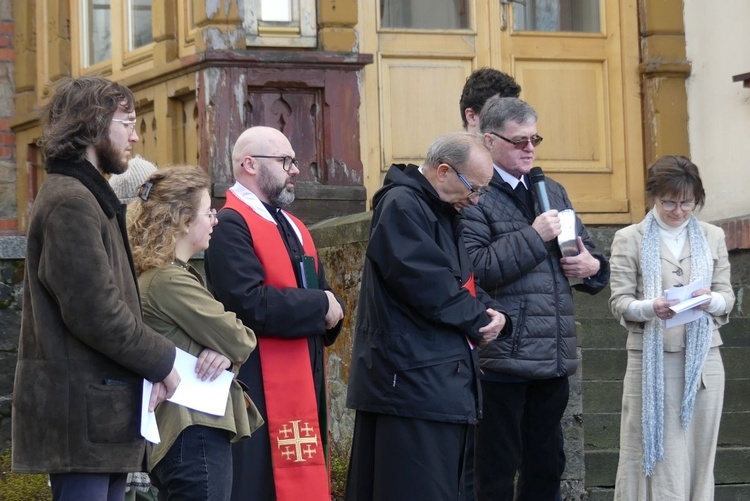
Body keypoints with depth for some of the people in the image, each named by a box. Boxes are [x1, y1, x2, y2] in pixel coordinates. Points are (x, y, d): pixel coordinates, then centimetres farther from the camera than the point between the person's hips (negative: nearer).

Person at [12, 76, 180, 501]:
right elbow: (97, 314, -20)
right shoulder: (69, 202, -13)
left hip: (99, 408, 10)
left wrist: (147, 367, 5)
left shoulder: (90, 197, 20)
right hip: (82, 411, -10)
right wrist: (161, 361, -8)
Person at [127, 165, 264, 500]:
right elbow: (237, 340, -16)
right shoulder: (169, 281, -17)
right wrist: (235, 347, 7)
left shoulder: (172, 274, 17)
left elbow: (214, 333, 14)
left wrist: (226, 352, -8)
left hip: (179, 433, 11)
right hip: (196, 434, -11)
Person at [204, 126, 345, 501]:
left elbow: (319, 290, 16)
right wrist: (319, 306, -13)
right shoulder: (230, 226, -12)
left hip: (302, 383, 9)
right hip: (261, 389, -9)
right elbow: (251, 305, -24)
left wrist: (330, 314, -8)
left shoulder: (291, 226, 18)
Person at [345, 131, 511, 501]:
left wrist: (491, 313, 1)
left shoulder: (443, 213, 20)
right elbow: (429, 286, -21)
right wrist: (480, 320, -7)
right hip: (414, 383, -10)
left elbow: (464, 283, 24)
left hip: (444, 381, 10)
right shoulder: (401, 206, -12)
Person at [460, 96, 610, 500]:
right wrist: (534, 236, -18)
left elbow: (587, 251, 27)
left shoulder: (552, 193, 18)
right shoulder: (475, 198, -7)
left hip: (554, 360, 7)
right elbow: (474, 269, -19)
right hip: (503, 358, -7)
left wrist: (592, 265, 4)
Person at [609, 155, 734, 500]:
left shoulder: (712, 237, 10)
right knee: (656, 455, -3)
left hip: (702, 358, 3)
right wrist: (651, 307, -22)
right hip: (651, 358, -2)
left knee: (698, 454, 4)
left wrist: (711, 301, -15)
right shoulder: (629, 239, 2)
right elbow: (619, 302, -2)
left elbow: (727, 296, 9)